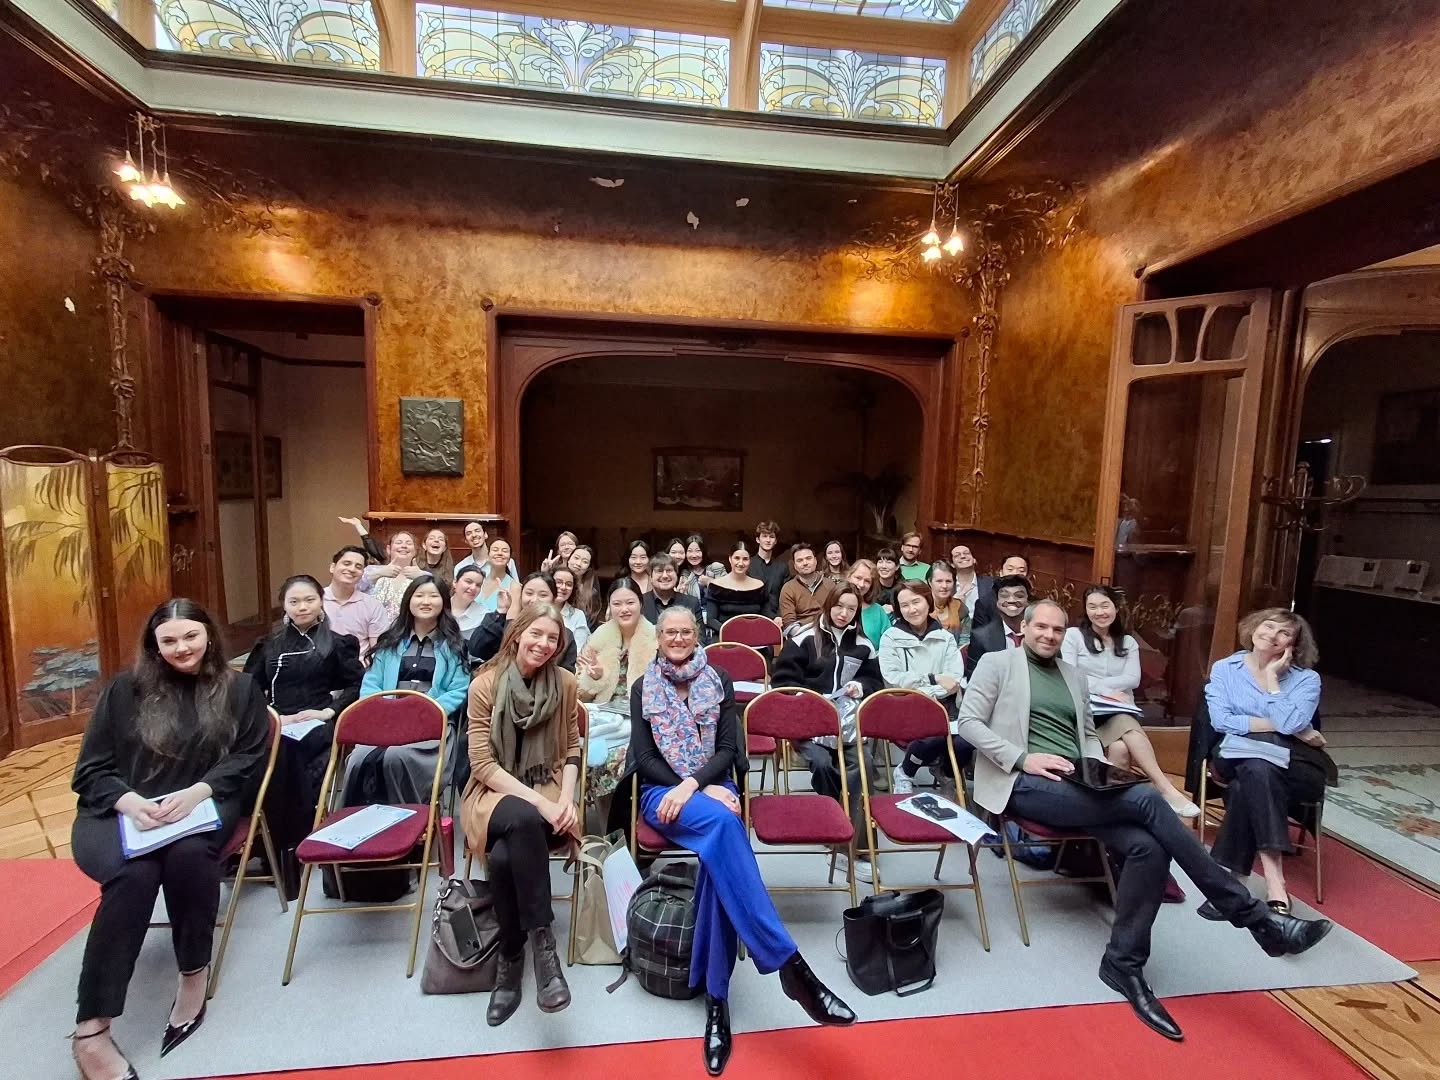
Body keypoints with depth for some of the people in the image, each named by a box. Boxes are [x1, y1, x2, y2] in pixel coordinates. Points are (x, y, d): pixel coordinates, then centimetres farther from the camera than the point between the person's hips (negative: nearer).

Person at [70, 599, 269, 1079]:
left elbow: (249, 759, 2)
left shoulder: (239, 689, 7)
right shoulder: (125, 689, 8)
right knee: (135, 871, -32)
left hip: (203, 806, 0)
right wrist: (130, 802, -16)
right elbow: (90, 771, 5)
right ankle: (90, 1029, -23)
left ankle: (194, 973, -13)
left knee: (189, 852, -34)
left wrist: (196, 792, -16)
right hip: (120, 811, 0)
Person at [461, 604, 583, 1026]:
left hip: (548, 791, 1)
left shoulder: (564, 683, -1)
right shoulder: (485, 684, -9)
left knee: (504, 857, -31)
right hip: (495, 793, -1)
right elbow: (482, 763, -11)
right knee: (524, 819, -37)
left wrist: (565, 798, -12)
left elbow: (572, 748, 6)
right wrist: (537, 801, -21)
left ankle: (511, 961, -10)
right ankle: (543, 941, -22)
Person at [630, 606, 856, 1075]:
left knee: (718, 854, -33)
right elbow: (643, 757, 0)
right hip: (663, 792, -1)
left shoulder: (719, 681, 7)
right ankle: (791, 965, -39)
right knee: (722, 823, -34)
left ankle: (716, 998, -23)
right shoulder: (643, 687, 7)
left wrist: (694, 783, -17)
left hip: (712, 788, 2)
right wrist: (682, 788, -14)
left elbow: (727, 749, 1)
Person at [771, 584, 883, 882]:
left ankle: (856, 846, -18)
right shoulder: (805, 638, -1)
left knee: (861, 765, -24)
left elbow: (875, 682, 23)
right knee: (822, 763, -30)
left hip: (848, 718, 3)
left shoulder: (863, 645, 12)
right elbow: (782, 679, -2)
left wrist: (862, 687, 0)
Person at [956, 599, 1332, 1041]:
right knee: (1146, 799, -23)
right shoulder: (997, 663, 1)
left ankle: (1124, 964, -3)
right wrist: (1023, 758, -18)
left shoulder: (1074, 676, 21)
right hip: (1028, 785, -6)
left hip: (1078, 785, 7)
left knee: (1147, 846, -20)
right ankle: (1254, 917, -10)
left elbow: (1088, 736, 25)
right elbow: (969, 723, -7)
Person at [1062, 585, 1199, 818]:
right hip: (1086, 711, -3)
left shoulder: (1128, 642, 17)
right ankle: (1167, 790, -34)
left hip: (1121, 712, 3)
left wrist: (1093, 683, -10)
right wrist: (1106, 691, -15)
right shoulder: (1074, 635, 5)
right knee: (1121, 745, -34)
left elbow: (1133, 679, 1)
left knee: (1120, 748, -33)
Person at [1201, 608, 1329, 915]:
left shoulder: (1306, 679, 4)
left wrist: (1272, 676, -7)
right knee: (1257, 770, -35)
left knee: (1256, 769, -34)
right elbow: (1221, 721, -8)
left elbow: (1289, 723, -16)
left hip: (1296, 766, 0)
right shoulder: (1225, 668, 6)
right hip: (1238, 759, 1)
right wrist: (1285, 727, -10)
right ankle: (1274, 886, -32)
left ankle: (1229, 875, -29)